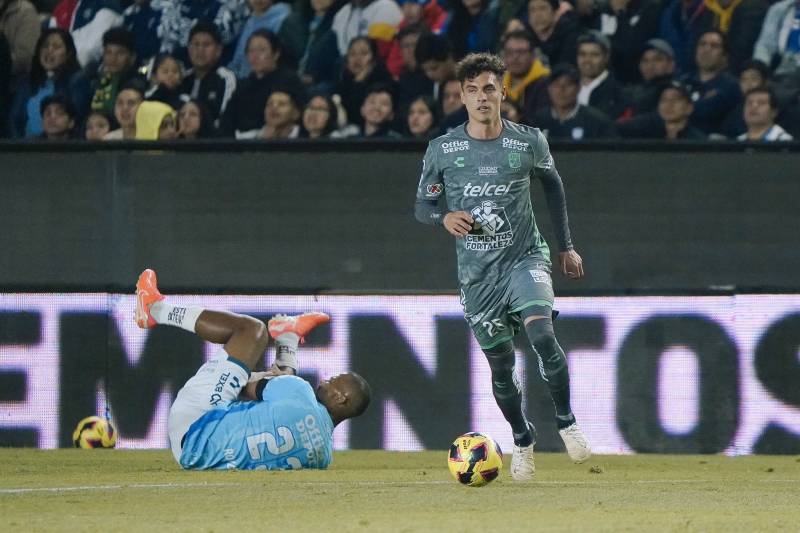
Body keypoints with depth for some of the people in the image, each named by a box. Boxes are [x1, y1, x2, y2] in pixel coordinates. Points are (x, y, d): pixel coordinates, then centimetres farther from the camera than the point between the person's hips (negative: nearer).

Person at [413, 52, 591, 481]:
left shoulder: (529, 143, -2)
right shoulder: (442, 150, -2)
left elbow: (552, 185, 16)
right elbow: (422, 206, 7)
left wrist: (566, 246, 19)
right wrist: (445, 218, -17)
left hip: (525, 258, -1)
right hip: (477, 273, 1)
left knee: (542, 335, -26)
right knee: (500, 365, 6)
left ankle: (566, 421, -7)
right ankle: (522, 441, 29)